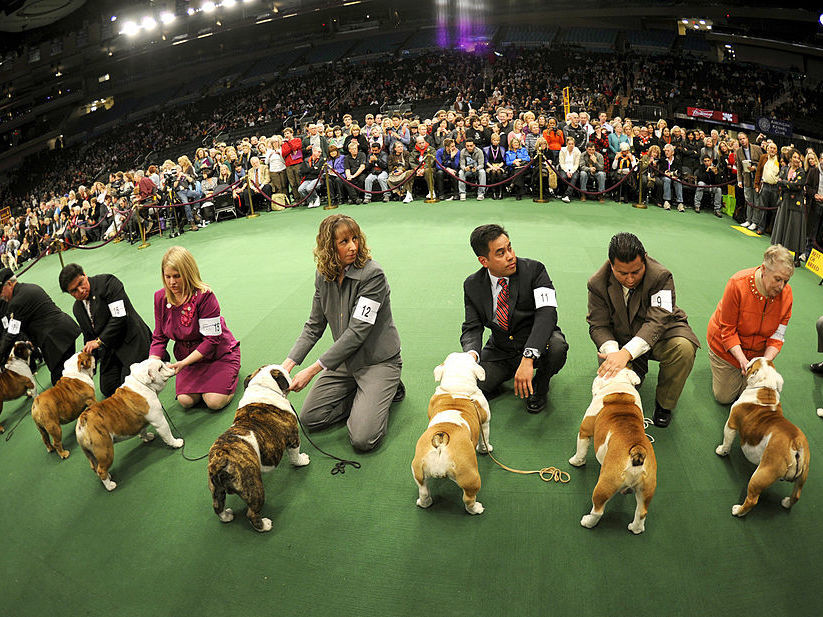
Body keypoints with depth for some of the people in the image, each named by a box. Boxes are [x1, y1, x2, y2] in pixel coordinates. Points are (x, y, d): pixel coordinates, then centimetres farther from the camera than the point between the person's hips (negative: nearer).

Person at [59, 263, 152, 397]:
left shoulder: (107, 282, -12)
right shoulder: (77, 309, 10)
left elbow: (120, 317, -20)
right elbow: (89, 337, 17)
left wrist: (99, 341, -17)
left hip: (130, 342, -7)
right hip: (109, 350, 7)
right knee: (108, 390, 1)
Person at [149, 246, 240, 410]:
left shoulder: (205, 296, -26)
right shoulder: (160, 297, -7)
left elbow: (211, 340, -24)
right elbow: (159, 338, -1)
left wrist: (184, 363, -31)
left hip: (218, 353, -4)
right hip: (188, 356, 5)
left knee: (215, 402, -17)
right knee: (186, 400, -13)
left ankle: (230, 373, 13)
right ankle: (200, 377, 17)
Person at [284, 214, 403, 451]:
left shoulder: (372, 274, -22)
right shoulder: (323, 276, -1)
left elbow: (357, 332, -26)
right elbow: (314, 326, 4)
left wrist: (313, 370, -27)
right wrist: (288, 363, -10)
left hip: (378, 360, -6)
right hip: (344, 360, 6)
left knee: (362, 439, -16)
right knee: (309, 417, 1)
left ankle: (387, 390, 9)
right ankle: (364, 397, 15)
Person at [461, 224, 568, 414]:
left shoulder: (533, 270, -16)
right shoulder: (472, 285, -5)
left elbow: (546, 314, -28)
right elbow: (472, 328, -6)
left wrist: (528, 359, -41)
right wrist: (471, 354, -32)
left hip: (536, 343, -2)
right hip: (500, 351, 3)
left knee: (557, 347, -36)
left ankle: (539, 386, -2)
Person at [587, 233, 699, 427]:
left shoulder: (661, 277, -25)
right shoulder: (598, 284, -15)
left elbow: (657, 322, -35)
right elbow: (598, 326, -13)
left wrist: (626, 352, -51)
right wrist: (612, 351, -37)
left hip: (659, 333, -2)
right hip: (621, 339, 2)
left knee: (684, 348, -33)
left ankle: (664, 404, -10)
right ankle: (638, 368, 18)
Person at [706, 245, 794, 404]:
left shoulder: (786, 293, -17)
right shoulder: (738, 284, -29)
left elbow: (777, 337, -14)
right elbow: (727, 330, -24)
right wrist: (742, 359, -34)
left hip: (758, 351, 3)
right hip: (727, 347, -3)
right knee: (724, 397, 4)